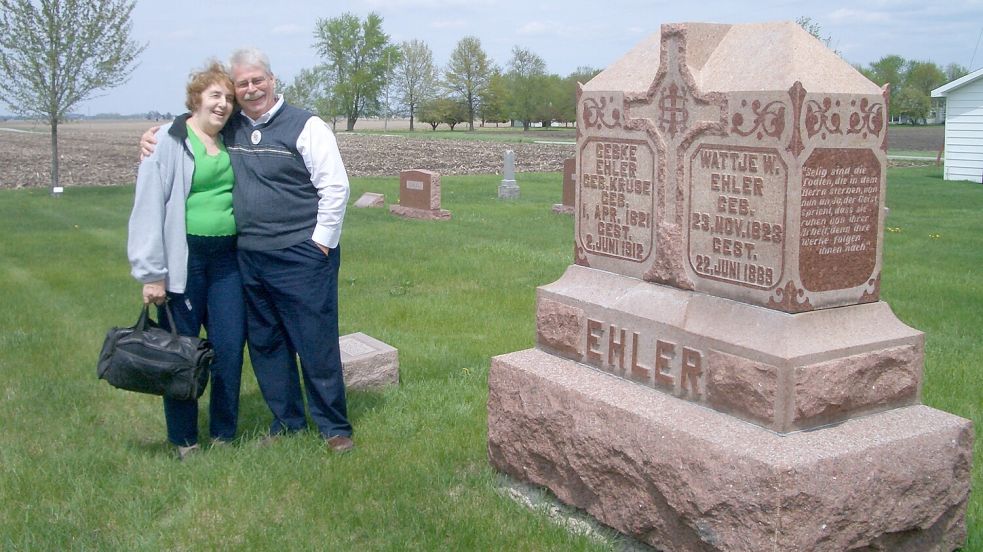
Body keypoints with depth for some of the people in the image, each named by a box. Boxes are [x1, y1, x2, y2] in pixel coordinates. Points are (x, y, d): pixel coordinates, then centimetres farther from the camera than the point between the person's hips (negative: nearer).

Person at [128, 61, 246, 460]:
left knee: (230, 347, 5)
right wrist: (152, 274, -12)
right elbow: (149, 208, -9)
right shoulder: (169, 142, -6)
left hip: (226, 259, 5)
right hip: (184, 259, -5)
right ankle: (184, 440, 18)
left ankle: (223, 435, 20)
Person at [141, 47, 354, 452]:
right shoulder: (227, 130, 11)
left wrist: (321, 242, -8)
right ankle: (286, 422, 28)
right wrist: (154, 139, 7)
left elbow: (335, 186, -7)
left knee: (317, 344, -1)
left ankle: (335, 427, 13)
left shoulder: (305, 126, -5)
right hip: (248, 257, 6)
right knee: (264, 344, 13)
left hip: (301, 257, -6)